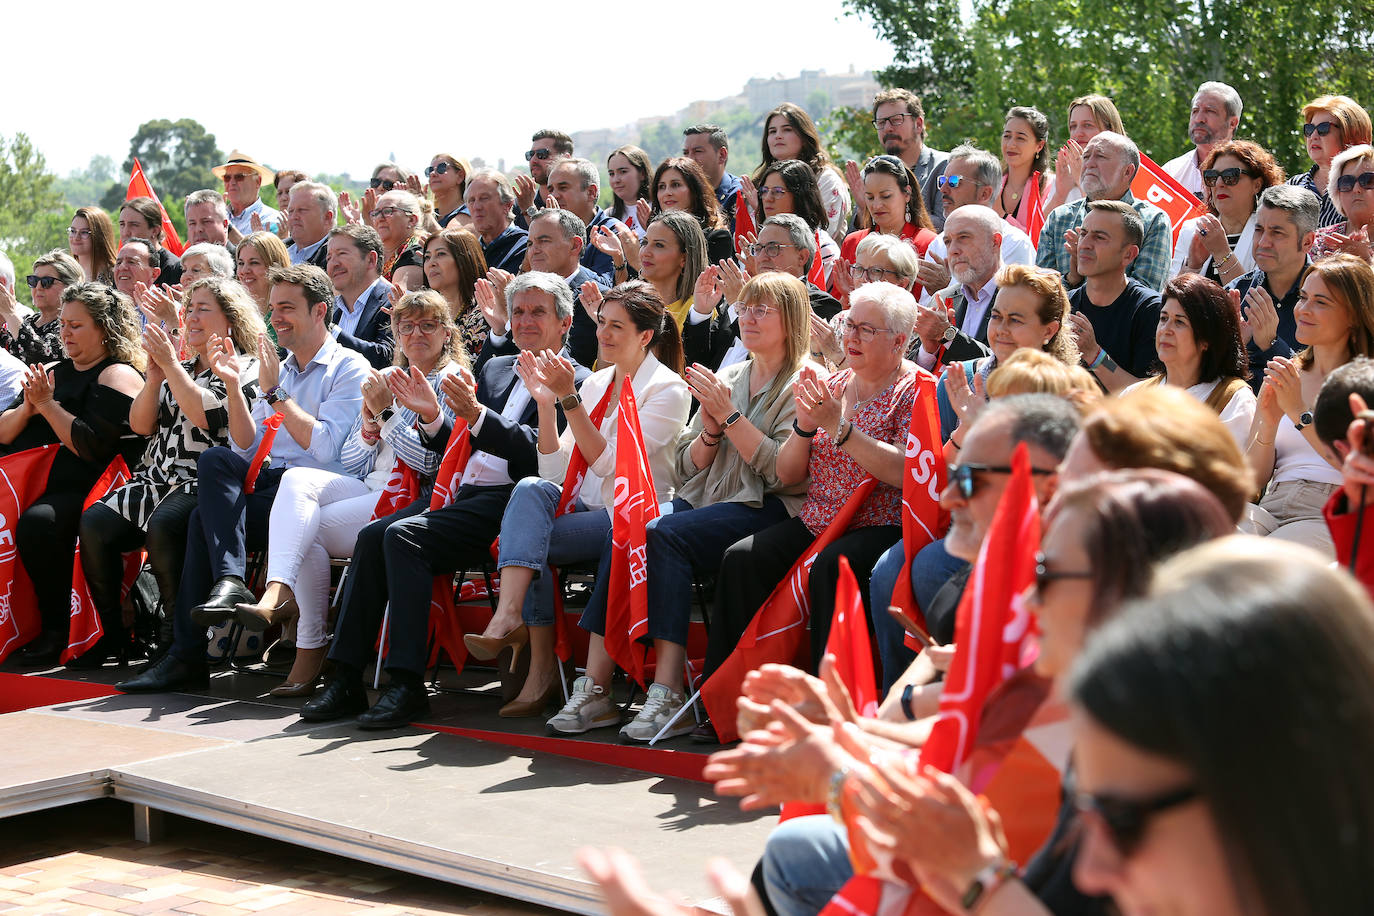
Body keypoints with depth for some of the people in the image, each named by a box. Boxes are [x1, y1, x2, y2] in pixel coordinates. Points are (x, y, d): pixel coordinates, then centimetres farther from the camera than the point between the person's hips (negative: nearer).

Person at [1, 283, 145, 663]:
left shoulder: (118, 375, -2)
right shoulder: (53, 372, 22)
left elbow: (91, 447, -15)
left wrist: (48, 404, -10)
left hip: (85, 489, -8)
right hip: (36, 484, 8)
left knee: (36, 524, -35)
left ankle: (60, 629, -21)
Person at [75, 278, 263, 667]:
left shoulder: (244, 369, 2)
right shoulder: (180, 368, 23)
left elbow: (206, 416, -16)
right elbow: (141, 425, 14)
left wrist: (170, 365, -13)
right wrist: (155, 375, 0)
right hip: (158, 478, 7)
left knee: (163, 526, -35)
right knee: (94, 522, -15)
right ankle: (112, 636, -7)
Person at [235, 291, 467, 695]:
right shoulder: (384, 379, 23)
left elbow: (431, 463, -9)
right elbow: (351, 463, 20)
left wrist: (387, 413, -11)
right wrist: (369, 422, 0)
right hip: (366, 488, 6)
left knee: (307, 529, -23)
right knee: (297, 478, -25)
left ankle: (311, 651, -18)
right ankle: (278, 592, -43)